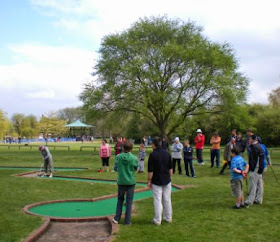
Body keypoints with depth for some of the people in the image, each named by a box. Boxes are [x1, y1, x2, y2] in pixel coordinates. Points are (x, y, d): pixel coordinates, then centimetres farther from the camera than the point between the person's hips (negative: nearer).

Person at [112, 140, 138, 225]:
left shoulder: (118, 157, -12)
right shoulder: (134, 158, -14)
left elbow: (116, 167, 0)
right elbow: (135, 169, 1)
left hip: (121, 181, 2)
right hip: (131, 182, -1)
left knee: (120, 200, 19)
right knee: (129, 201, 8)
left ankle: (117, 218, 22)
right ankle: (127, 221, 13)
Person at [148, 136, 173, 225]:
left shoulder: (153, 155, -15)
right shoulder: (167, 153, 2)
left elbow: (150, 170, -14)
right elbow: (170, 168, 8)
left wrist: (149, 181, -4)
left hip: (156, 181, -5)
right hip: (167, 181, 5)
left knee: (157, 200, 1)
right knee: (167, 199, 14)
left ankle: (157, 220, 6)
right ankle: (168, 218, 24)